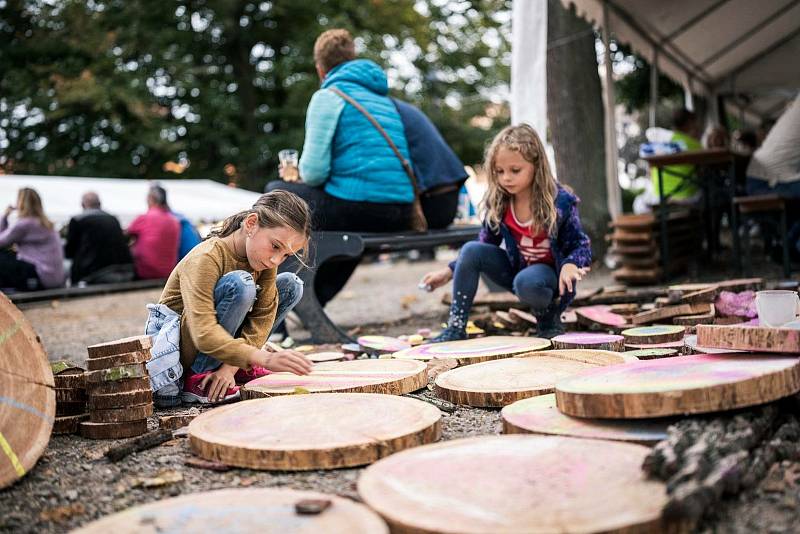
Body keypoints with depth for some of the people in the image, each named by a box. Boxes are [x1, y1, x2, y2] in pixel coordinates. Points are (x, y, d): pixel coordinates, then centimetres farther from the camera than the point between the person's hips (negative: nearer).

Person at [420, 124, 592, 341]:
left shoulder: (560, 201, -20)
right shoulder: (497, 202, -8)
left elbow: (580, 245, -12)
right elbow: (486, 244, 5)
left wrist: (570, 265, -36)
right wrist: (449, 271, -2)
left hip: (549, 272, -5)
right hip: (516, 268, 5)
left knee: (527, 282, -38)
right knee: (471, 250, -18)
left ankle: (549, 322, -4)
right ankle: (456, 327, -14)